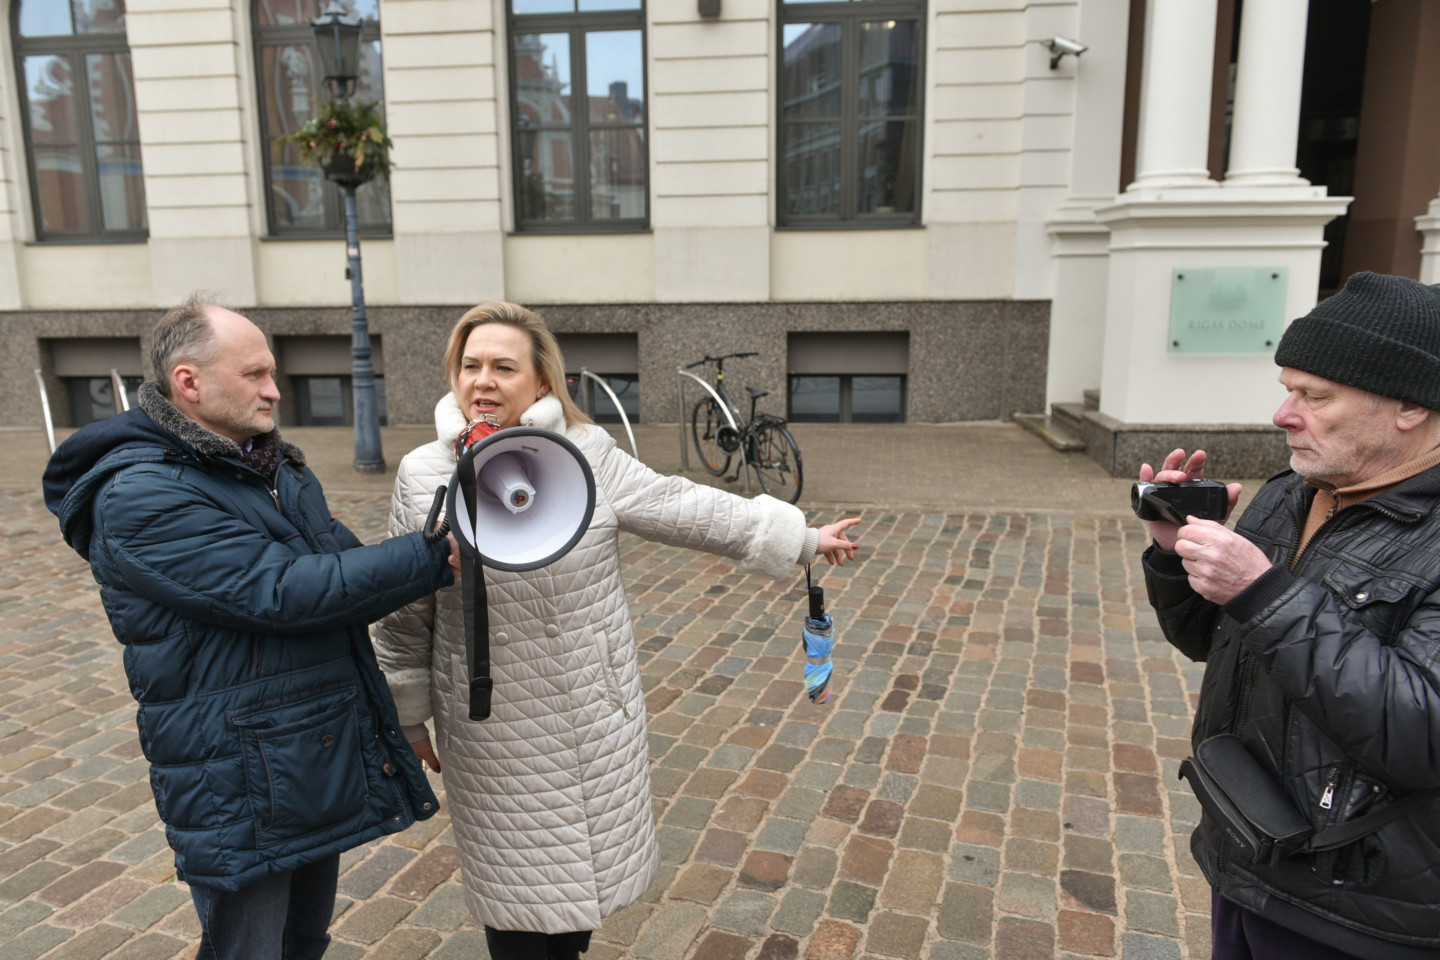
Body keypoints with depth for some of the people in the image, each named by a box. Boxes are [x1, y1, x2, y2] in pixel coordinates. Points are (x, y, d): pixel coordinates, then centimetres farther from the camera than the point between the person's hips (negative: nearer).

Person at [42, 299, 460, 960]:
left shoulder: (273, 464, 9)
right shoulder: (141, 497, -19)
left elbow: (341, 563, 13)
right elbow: (281, 593, -27)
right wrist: (434, 556, -25)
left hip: (324, 758, 8)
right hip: (242, 789, -8)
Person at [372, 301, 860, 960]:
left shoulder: (587, 456, -8)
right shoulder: (422, 474, -6)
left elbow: (688, 509, -4)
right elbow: (407, 611, 2)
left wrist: (801, 538, -3)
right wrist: (409, 715, 7)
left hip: (593, 720, 1)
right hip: (492, 733, -1)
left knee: (583, 862, 19)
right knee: (513, 883, 12)